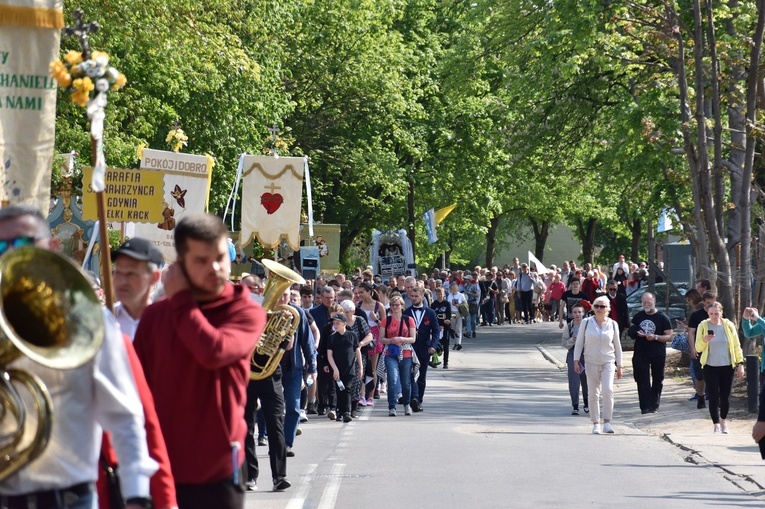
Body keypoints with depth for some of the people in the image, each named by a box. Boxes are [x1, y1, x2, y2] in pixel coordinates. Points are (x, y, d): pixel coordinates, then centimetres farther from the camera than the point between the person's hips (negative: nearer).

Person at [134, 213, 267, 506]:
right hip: (161, 467, 3)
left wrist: (180, 300, -10)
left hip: (217, 470, -2)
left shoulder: (246, 313, -2)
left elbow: (213, 351, -23)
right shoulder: (155, 315, 7)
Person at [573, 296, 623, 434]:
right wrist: (576, 360, -3)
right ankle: (596, 423, 13)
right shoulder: (586, 323, 0)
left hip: (608, 362, 0)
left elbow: (617, 345, 10)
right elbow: (579, 342, 5)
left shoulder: (612, 324, 3)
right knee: (593, 394, 3)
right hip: (591, 363, 1)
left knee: (608, 390, -18)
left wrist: (619, 366, 10)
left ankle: (607, 422, -14)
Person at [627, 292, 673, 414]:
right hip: (641, 353, 2)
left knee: (657, 380, 9)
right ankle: (645, 406, -8)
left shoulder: (662, 317, -4)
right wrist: (636, 333, -5)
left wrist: (655, 337, -23)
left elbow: (669, 337, -7)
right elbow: (631, 331, 20)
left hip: (658, 354, -2)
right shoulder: (639, 316, 9)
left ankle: (654, 405, 19)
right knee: (642, 380, -7)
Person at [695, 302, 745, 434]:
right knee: (713, 396, -6)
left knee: (725, 396, 5)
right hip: (710, 367, -1)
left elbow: (736, 346, 6)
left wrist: (740, 363, 0)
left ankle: (723, 420, 28)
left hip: (727, 367, 1)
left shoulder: (728, 325, 0)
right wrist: (704, 340, -20)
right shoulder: (703, 326, -2)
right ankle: (717, 425, -2)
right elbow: (698, 348, 0)